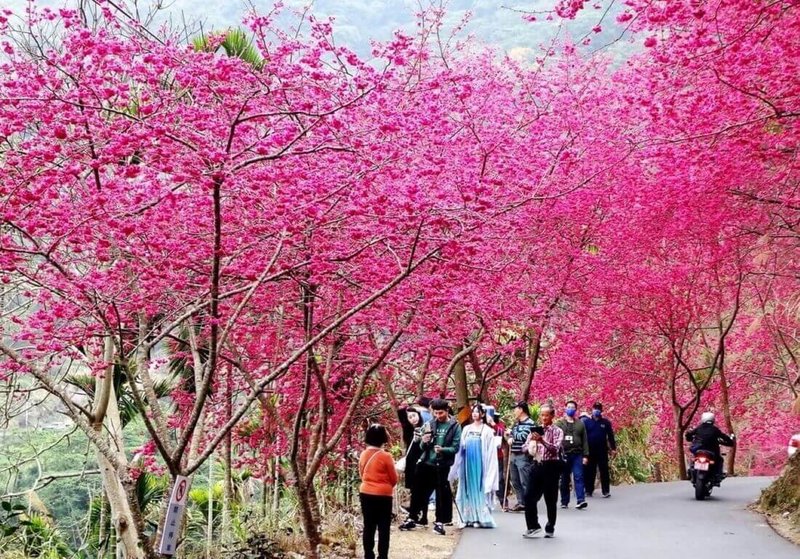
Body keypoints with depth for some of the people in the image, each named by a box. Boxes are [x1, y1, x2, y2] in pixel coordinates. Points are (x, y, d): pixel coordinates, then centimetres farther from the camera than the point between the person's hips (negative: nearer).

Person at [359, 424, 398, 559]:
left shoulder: (363, 455, 0)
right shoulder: (386, 456, -15)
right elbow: (394, 479, -5)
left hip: (366, 494, 5)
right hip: (383, 496, -5)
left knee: (368, 527, 11)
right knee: (383, 528, 4)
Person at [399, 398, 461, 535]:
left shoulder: (455, 426, -4)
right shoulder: (430, 424, 5)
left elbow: (455, 448, -9)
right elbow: (422, 447, 8)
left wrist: (442, 449, -26)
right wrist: (424, 442, -15)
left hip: (442, 466, -3)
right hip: (426, 463, 3)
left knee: (441, 494, 2)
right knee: (419, 492, 8)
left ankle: (439, 522, 13)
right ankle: (412, 518, 18)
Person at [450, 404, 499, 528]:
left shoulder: (487, 431, -2)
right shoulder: (466, 429, 9)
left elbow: (490, 451, -2)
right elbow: (461, 448, 10)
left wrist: (488, 470, -7)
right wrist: (457, 467, 7)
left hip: (479, 464, -4)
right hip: (467, 464, 4)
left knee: (479, 490, 0)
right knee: (467, 490, 6)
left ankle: (479, 519, 6)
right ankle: (467, 518, 11)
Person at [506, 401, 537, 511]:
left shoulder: (529, 423, -9)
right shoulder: (516, 423, 17)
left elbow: (523, 436, -17)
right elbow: (511, 434, 21)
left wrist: (513, 433, -3)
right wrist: (510, 438, -1)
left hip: (523, 456, -9)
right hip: (514, 455, 9)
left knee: (525, 482, -8)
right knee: (515, 481, 11)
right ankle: (521, 503, 17)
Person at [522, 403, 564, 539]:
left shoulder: (557, 431, -2)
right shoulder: (535, 430, 10)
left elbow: (555, 449, -16)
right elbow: (525, 448, 8)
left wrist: (542, 441, -30)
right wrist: (532, 443, -14)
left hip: (551, 466, -4)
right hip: (537, 465, 4)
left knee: (550, 499, 4)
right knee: (529, 497, -1)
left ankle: (550, 528, 17)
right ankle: (533, 526, 14)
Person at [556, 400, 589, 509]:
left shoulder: (580, 424, 11)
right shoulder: (559, 424, 7)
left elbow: (584, 441, 9)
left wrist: (585, 455, 2)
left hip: (577, 455, 0)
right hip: (563, 455, 0)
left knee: (578, 477, -11)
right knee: (564, 480, 7)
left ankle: (581, 500, -16)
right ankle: (564, 502, 15)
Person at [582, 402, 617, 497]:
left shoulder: (606, 422, 5)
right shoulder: (586, 422, 2)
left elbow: (610, 436, 7)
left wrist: (613, 448, 5)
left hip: (602, 451, 0)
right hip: (590, 451, 0)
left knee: (604, 471, 0)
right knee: (589, 471, 5)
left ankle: (606, 491, 3)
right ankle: (589, 490, 13)